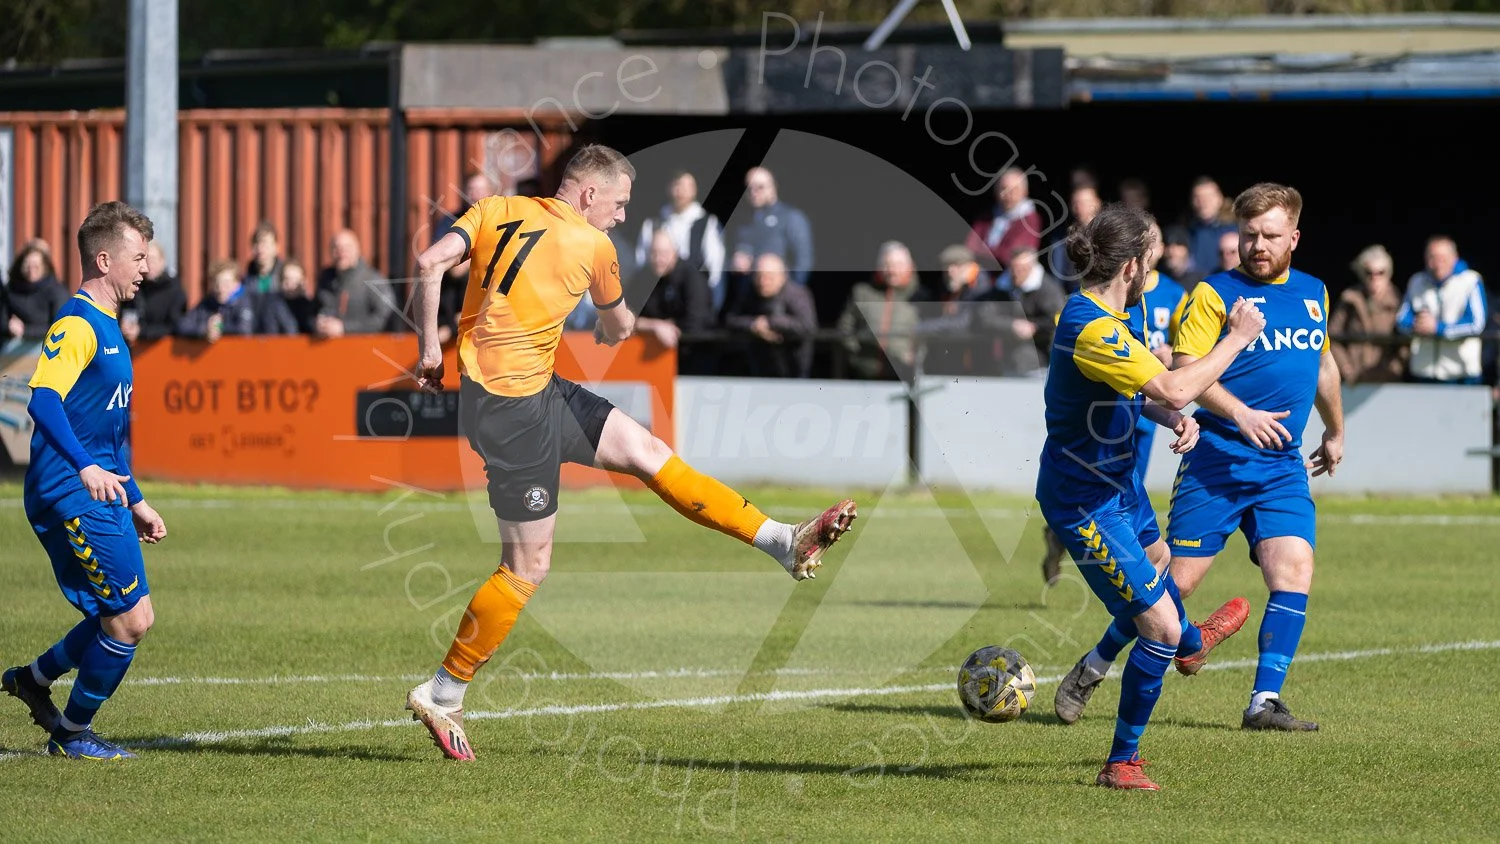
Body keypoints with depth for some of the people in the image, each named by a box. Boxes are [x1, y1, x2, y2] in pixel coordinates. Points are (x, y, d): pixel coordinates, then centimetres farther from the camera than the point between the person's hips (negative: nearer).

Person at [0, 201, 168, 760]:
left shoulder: (108, 327, 20)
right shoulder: (76, 325, -12)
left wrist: (135, 502, 27)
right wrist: (86, 468, -35)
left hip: (101, 493, 10)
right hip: (70, 496, -10)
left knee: (129, 617, 10)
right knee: (130, 618, -9)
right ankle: (72, 734, 5)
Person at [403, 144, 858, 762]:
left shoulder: (494, 211, 6)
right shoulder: (592, 246, -6)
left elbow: (430, 263, -7)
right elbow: (618, 327, 12)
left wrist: (429, 348, 0)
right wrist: (608, 333, 35)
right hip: (512, 407, -8)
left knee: (646, 451, 9)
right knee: (528, 567, -1)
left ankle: (787, 544, 9)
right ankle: (441, 695, 5)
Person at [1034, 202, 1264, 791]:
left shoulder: (1105, 315, 1)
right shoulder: (1091, 328, -32)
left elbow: (1144, 390, 13)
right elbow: (1173, 389, -37)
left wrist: (1176, 419, -9)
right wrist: (1238, 339, -24)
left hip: (1116, 484, 11)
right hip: (1085, 502, -11)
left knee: (1156, 558, 39)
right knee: (1160, 625, -12)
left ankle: (1190, 643, 72)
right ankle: (1122, 763, 1)